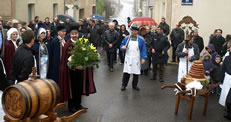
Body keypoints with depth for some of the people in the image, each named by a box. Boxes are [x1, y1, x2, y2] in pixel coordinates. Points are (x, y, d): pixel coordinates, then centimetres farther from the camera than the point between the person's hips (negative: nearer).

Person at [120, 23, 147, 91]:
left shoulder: (141, 39, 0)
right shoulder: (127, 38, 2)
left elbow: (143, 49, 1)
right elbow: (122, 46, 7)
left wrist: (143, 58, -7)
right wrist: (123, 47, -17)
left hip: (136, 59, 0)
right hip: (128, 58, 0)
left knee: (136, 73, 6)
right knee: (126, 72, -1)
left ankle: (135, 85, 20)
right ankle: (124, 85, 11)